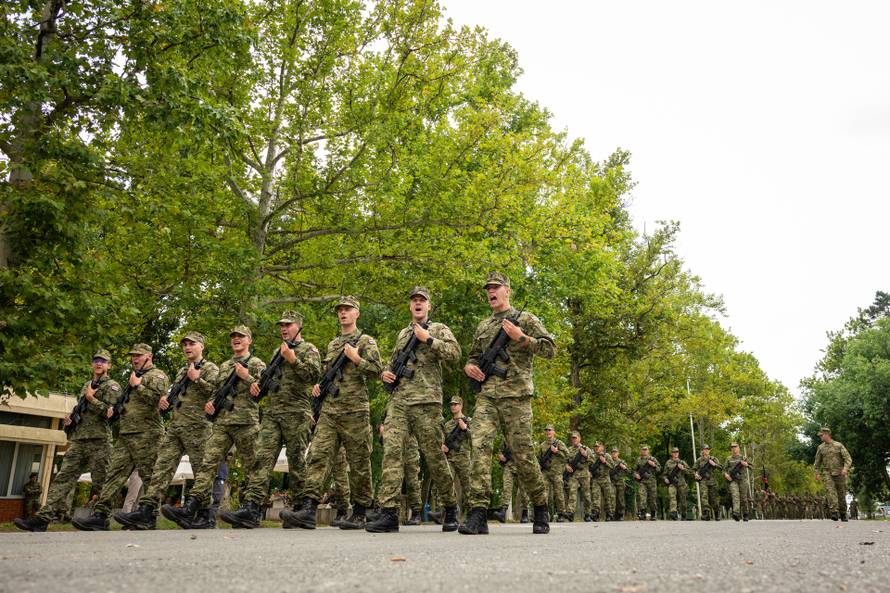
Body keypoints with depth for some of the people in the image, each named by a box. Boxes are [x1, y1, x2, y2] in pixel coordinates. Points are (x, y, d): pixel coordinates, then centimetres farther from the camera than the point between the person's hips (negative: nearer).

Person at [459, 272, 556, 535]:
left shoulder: (525, 319, 8)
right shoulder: (482, 327, 22)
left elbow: (550, 349, 1)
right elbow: (474, 356, 31)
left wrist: (521, 337, -10)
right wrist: (469, 366, 8)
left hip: (515, 395, -4)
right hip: (486, 396, 4)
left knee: (523, 454, -1)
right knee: (480, 446, -15)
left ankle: (541, 509, 20)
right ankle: (478, 514, -17)